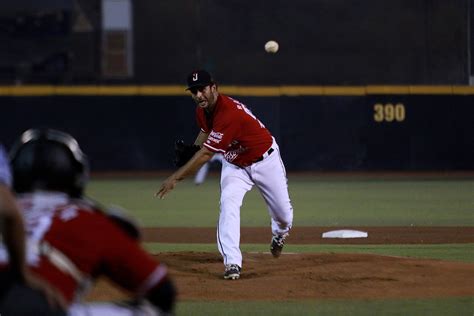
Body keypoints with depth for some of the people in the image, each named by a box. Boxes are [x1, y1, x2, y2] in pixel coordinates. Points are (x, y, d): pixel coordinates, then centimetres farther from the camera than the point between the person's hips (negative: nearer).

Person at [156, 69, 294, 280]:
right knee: (228, 204, -21)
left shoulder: (229, 113, -39)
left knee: (283, 213, 8)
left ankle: (280, 232, 46)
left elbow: (206, 154, -40)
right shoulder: (202, 110, -12)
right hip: (234, 164, 6)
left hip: (265, 161, -5)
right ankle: (232, 263, -24)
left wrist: (176, 177, -39)